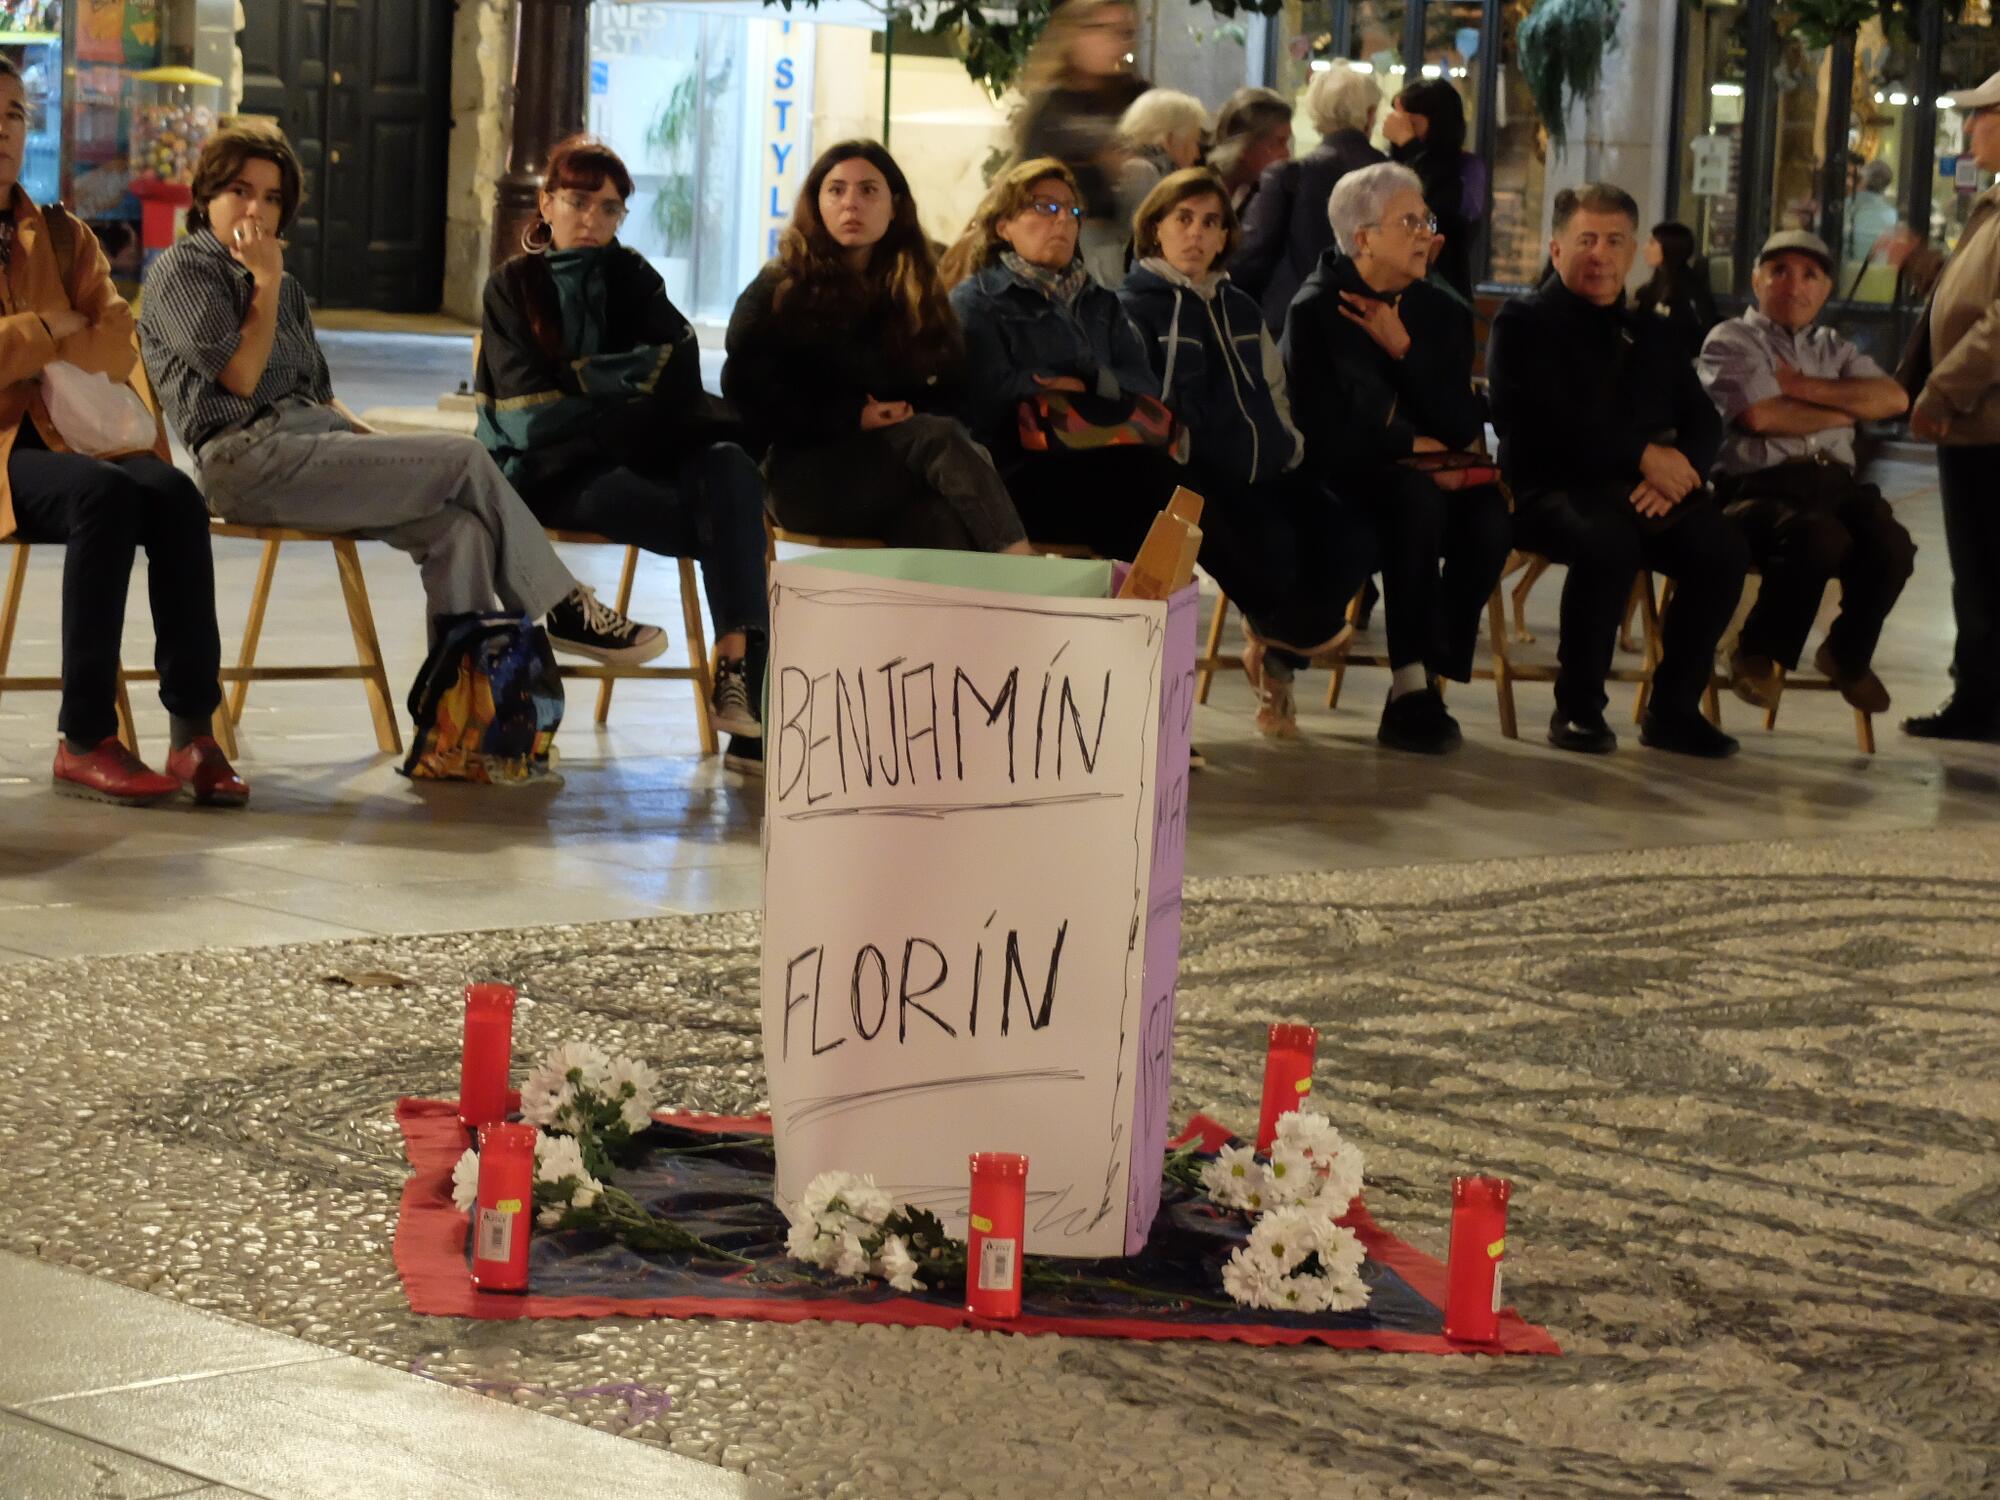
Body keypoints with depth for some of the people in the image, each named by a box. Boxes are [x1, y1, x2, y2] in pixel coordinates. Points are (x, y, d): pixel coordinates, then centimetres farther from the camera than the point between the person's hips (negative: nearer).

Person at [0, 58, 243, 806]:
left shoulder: (62, 236, 18)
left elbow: (118, 345, 4)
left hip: (60, 436, 5)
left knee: (174, 494, -27)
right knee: (104, 493, -35)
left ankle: (193, 730, -29)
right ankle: (83, 741, -33)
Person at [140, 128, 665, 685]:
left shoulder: (285, 287, 26)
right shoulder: (181, 269, 3)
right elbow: (241, 376, -9)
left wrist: (376, 442, 8)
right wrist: (266, 281, -1)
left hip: (312, 438, 8)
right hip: (250, 457, -8)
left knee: (460, 529, -19)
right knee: (466, 461, -13)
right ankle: (562, 607, 2)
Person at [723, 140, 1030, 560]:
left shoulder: (919, 294, 19)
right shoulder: (777, 292, 6)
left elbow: (951, 391, 18)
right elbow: (748, 389, -5)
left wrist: (916, 417, -7)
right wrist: (851, 417, -13)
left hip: (898, 480, 3)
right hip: (806, 470, -3)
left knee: (942, 522, -37)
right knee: (941, 440, -33)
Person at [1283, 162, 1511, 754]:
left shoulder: (1442, 315, 14)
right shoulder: (1316, 311, -1)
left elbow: (1465, 427, 1)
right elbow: (1326, 431, -12)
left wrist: (1405, 350, -7)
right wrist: (1412, 448, -15)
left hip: (1433, 478, 5)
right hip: (1343, 483, -5)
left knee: (1489, 512, -29)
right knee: (1417, 498, -37)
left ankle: (1421, 685, -24)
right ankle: (1413, 687, -36)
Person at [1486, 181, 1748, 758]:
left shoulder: (1650, 336, 23)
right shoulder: (1523, 324, 5)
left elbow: (1704, 423, 15)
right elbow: (1544, 424, -12)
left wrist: (1674, 474, -9)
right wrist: (1642, 457, -16)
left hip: (1643, 494, 5)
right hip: (1549, 491, -5)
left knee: (1723, 549, -23)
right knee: (1607, 541, -38)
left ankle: (1674, 708, -10)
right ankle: (1578, 708, -23)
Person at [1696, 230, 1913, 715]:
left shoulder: (1834, 349, 25)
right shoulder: (1730, 342, 8)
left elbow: (1894, 399, 7)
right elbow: (1761, 416, -10)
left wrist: (1804, 387, -3)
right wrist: (1846, 410, 4)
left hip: (1834, 483, 5)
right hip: (1756, 488, -5)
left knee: (1892, 547, -26)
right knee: (1821, 538, -37)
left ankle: (1848, 656, 2)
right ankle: (1758, 654, -12)